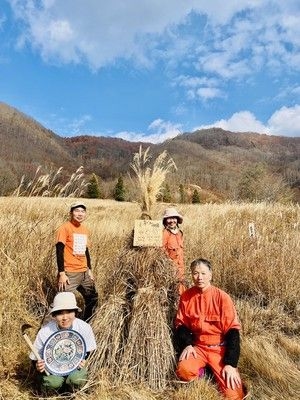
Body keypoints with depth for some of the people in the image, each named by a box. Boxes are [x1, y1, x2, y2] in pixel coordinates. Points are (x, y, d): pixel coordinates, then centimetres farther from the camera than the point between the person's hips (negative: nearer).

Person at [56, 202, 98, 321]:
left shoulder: (84, 230, 11)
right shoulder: (65, 228, -10)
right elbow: (59, 251, -14)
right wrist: (61, 273, -18)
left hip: (84, 273, 8)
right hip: (70, 274, -7)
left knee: (93, 298, 17)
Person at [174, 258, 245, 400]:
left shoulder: (222, 297, -14)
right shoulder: (186, 296, -5)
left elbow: (232, 331, -12)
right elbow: (181, 324, 6)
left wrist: (230, 364, -16)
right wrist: (187, 344, -12)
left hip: (220, 348, -1)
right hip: (197, 346, 1)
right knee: (183, 371, -28)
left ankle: (212, 368, 16)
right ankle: (200, 370, 6)